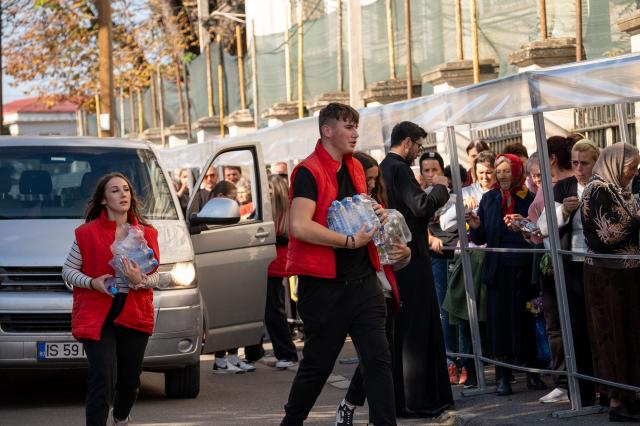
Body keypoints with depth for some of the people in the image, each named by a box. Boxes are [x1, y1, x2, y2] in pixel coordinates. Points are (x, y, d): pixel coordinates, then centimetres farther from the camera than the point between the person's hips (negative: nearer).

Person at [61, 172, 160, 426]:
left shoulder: (147, 234, 7)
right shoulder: (87, 233, -2)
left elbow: (156, 276, 6)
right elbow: (68, 270, 3)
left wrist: (140, 280, -16)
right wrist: (92, 283, -15)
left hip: (134, 317, 4)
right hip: (96, 317, -4)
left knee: (130, 379, 16)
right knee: (103, 381, -14)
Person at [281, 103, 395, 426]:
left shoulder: (354, 168, 14)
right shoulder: (309, 172, -12)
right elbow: (300, 226, -25)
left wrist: (376, 215, 7)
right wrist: (350, 241, -20)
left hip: (362, 279, 7)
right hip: (325, 286, -7)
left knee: (378, 358, -1)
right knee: (318, 363, 5)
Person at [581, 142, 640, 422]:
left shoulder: (617, 190, 13)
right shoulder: (598, 190, -14)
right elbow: (610, 234, -20)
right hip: (608, 275, -8)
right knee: (615, 334, -4)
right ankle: (617, 402, 0)